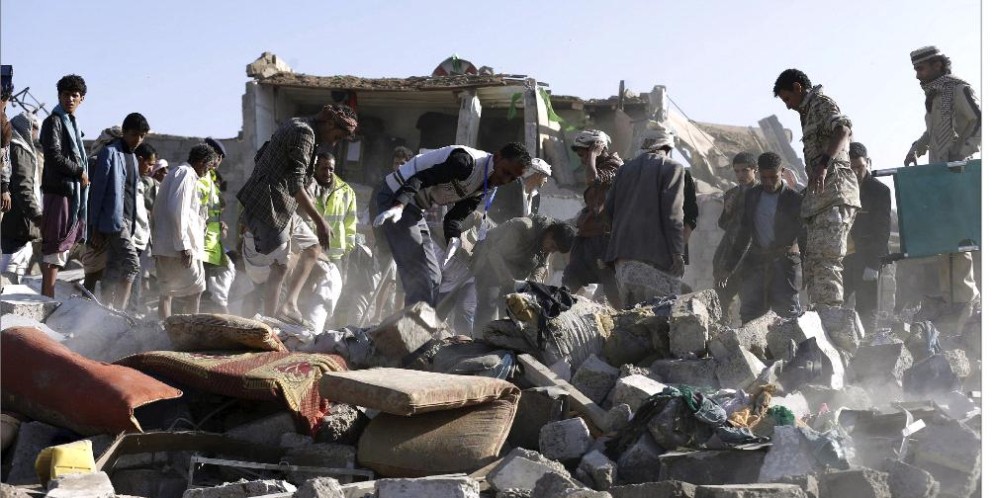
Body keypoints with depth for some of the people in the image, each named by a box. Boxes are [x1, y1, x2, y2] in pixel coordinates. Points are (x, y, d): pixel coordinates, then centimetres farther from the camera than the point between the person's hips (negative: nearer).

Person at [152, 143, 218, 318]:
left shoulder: (174, 173, 23)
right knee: (193, 290, -7)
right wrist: (184, 245, -22)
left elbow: (156, 210, 24)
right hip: (176, 245, -10)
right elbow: (177, 210, -21)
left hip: (162, 246, 10)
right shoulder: (186, 174, -9)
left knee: (166, 291, 11)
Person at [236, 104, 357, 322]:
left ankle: (290, 305, 5)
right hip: (271, 204, -10)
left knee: (312, 247, 13)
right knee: (279, 267, -8)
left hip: (283, 206, 10)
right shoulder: (304, 134, -17)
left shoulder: (297, 126, 14)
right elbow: (295, 185, -22)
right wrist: (320, 221, -22)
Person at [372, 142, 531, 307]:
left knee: (432, 277, 8)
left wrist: (454, 242, -13)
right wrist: (399, 206, -43)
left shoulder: (483, 187, 8)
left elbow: (455, 216, 7)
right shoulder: (467, 162, -22)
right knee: (418, 275, -17)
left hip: (412, 206, 10)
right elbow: (420, 178, -30)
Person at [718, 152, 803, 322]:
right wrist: (729, 267, 14)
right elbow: (744, 233, 17)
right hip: (756, 261, 5)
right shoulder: (752, 195, 11)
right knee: (749, 314, 1)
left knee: (788, 312, -9)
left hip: (785, 262, -5)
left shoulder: (795, 199, -4)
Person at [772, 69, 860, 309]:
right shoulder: (809, 111, 28)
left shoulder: (821, 103, -1)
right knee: (812, 262, 6)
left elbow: (842, 129, -22)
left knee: (826, 259, -19)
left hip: (834, 192, -10)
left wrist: (824, 164, -36)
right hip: (820, 198, 10)